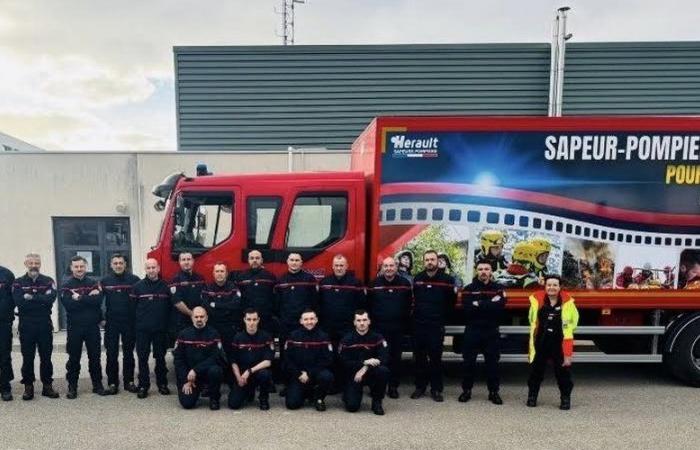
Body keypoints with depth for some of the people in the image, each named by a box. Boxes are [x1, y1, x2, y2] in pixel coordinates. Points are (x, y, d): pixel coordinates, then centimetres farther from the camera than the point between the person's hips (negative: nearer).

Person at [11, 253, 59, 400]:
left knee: (46, 356, 6)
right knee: (27, 357, 7)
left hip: (45, 324, 0)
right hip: (26, 325, 0)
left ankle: (47, 385, 15)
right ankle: (28, 387, 17)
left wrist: (30, 298, -13)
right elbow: (18, 302, -14)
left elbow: (51, 298, -14)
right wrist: (41, 300, -13)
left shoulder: (48, 281, 4)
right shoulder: (18, 283, 3)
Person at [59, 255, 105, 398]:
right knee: (74, 358, 7)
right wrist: (88, 298, -16)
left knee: (95, 357, 8)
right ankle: (72, 386, 17)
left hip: (93, 326, 1)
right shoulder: (66, 285, 1)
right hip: (74, 327, -1)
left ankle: (97, 384, 18)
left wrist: (79, 298, -15)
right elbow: (68, 304, -16)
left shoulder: (94, 283, 5)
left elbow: (98, 300, -12)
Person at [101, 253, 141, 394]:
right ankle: (112, 383, 12)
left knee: (128, 353, 8)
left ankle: (129, 381, 17)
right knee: (111, 354, 5)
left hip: (129, 322, -1)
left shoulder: (134, 280, -4)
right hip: (111, 323, 1)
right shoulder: (104, 281, 2)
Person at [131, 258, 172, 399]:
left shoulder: (165, 287, 4)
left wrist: (167, 325, -1)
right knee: (142, 358, 3)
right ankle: (143, 386, 12)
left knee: (160, 357, 9)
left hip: (160, 329, 1)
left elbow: (169, 307, 4)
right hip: (142, 329, -1)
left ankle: (162, 384, 19)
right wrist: (135, 324, -4)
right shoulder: (138, 286, 0)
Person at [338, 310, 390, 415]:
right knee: (352, 406, -20)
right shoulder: (347, 340, -5)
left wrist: (365, 368, -24)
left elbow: (384, 359, -15)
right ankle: (348, 393, 18)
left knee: (383, 370, -32)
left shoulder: (377, 338, -5)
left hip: (371, 373, 1)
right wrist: (365, 362, -23)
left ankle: (377, 402, -10)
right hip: (353, 376, -1)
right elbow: (345, 363, -11)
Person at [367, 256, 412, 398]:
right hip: (378, 328, 0)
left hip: (397, 328, 1)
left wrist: (405, 322, 1)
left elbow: (408, 305, 4)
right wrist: (372, 321, 0)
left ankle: (393, 386, 18)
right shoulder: (374, 284, 1)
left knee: (395, 357, 7)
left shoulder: (405, 283, 2)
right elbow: (368, 305, 3)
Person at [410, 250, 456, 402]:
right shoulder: (417, 279, 5)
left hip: (437, 326, -3)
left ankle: (436, 389, 13)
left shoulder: (447, 280, -5)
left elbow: (451, 302, -1)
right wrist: (415, 315, 8)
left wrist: (442, 317, -1)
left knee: (436, 358, 2)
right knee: (419, 357, 9)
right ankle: (420, 387, 21)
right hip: (419, 325, 3)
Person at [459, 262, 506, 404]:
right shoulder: (468, 289, 3)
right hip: (472, 330, 0)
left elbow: (500, 306, -13)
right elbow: (467, 308, -14)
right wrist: (490, 304, -16)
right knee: (469, 362, 5)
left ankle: (494, 392, 17)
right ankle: (466, 390, 18)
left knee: (492, 362, 5)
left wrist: (479, 304, -16)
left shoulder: (498, 288, 6)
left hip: (491, 331, 1)